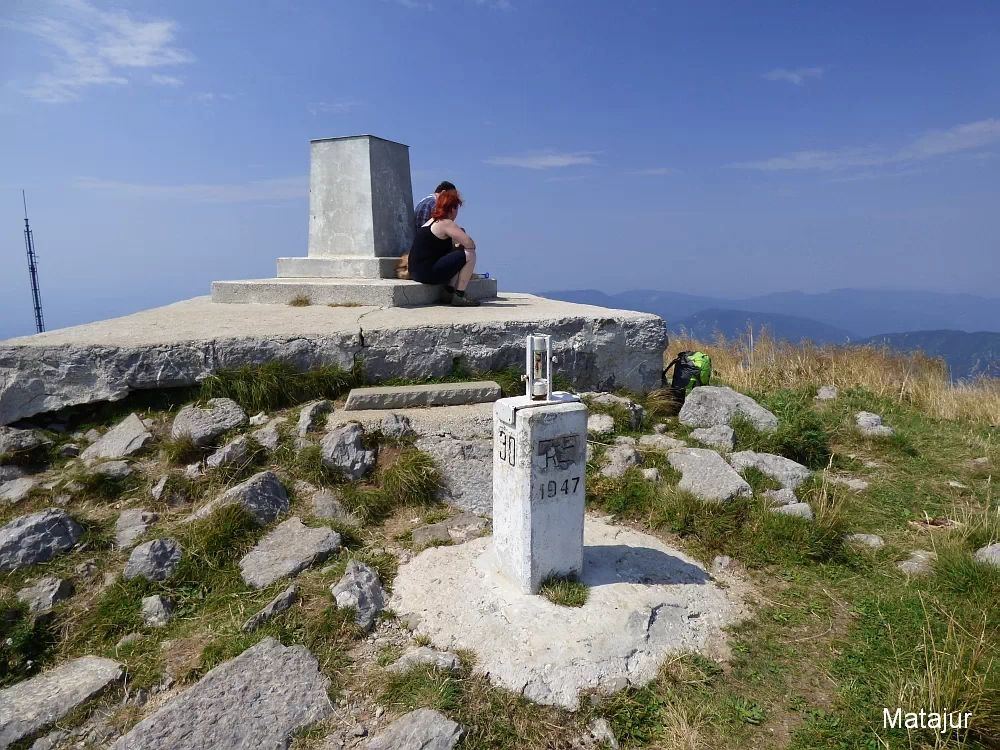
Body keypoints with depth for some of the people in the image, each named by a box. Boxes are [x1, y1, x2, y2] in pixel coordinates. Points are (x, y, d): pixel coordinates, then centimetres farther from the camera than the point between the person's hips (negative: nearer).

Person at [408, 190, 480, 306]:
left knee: (457, 254, 24)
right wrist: (461, 246, 5)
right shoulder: (446, 224, -9)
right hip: (428, 273, -10)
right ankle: (459, 296, -4)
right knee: (470, 254, -6)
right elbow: (470, 244, -17)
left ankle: (449, 292, 11)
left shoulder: (431, 221, 20)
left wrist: (459, 246, 10)